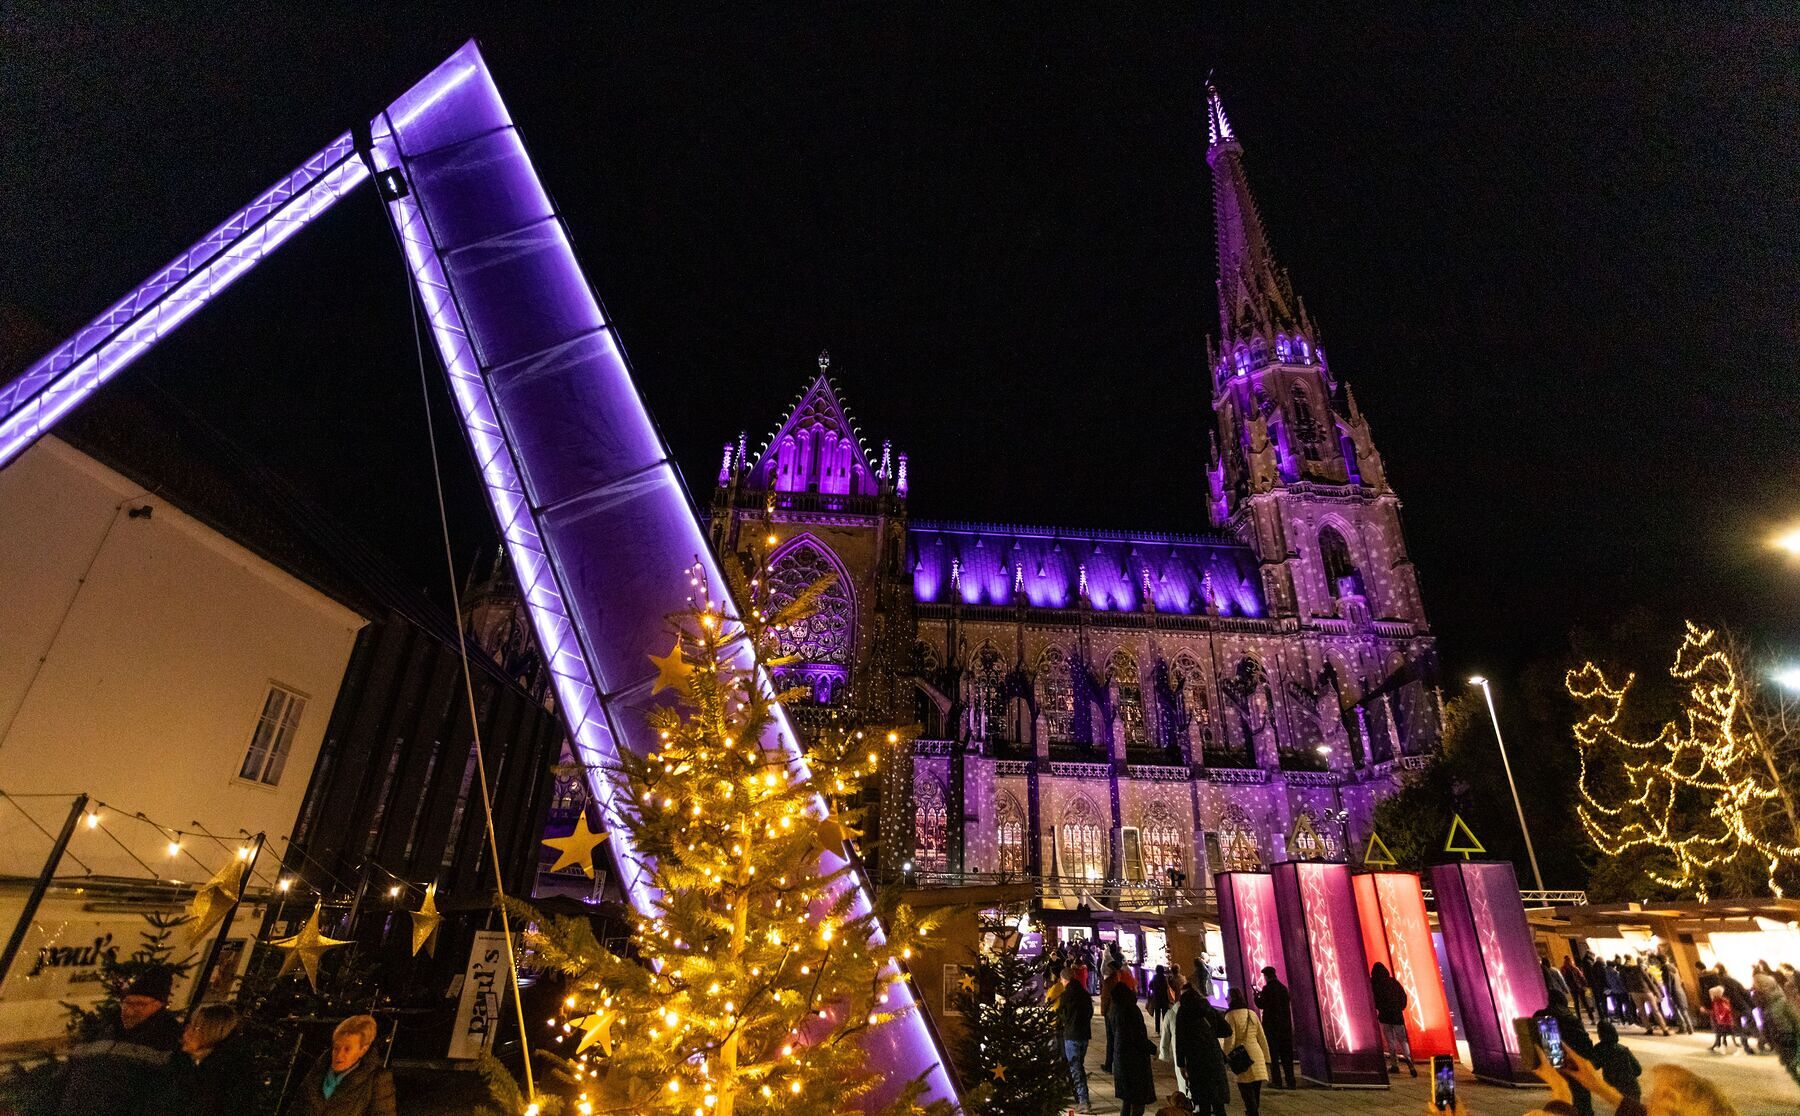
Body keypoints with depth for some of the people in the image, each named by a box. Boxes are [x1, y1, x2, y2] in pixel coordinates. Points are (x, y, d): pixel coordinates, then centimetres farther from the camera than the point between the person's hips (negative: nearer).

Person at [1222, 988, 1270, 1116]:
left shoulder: (1230, 1015, -7)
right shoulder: (1252, 1013, 10)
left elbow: (1229, 1039, -13)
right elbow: (1262, 1038, 12)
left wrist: (1226, 1059, -5)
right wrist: (1266, 1058, 19)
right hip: (1257, 1057, 6)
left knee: (1248, 1096, 1)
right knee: (1255, 1095, 15)